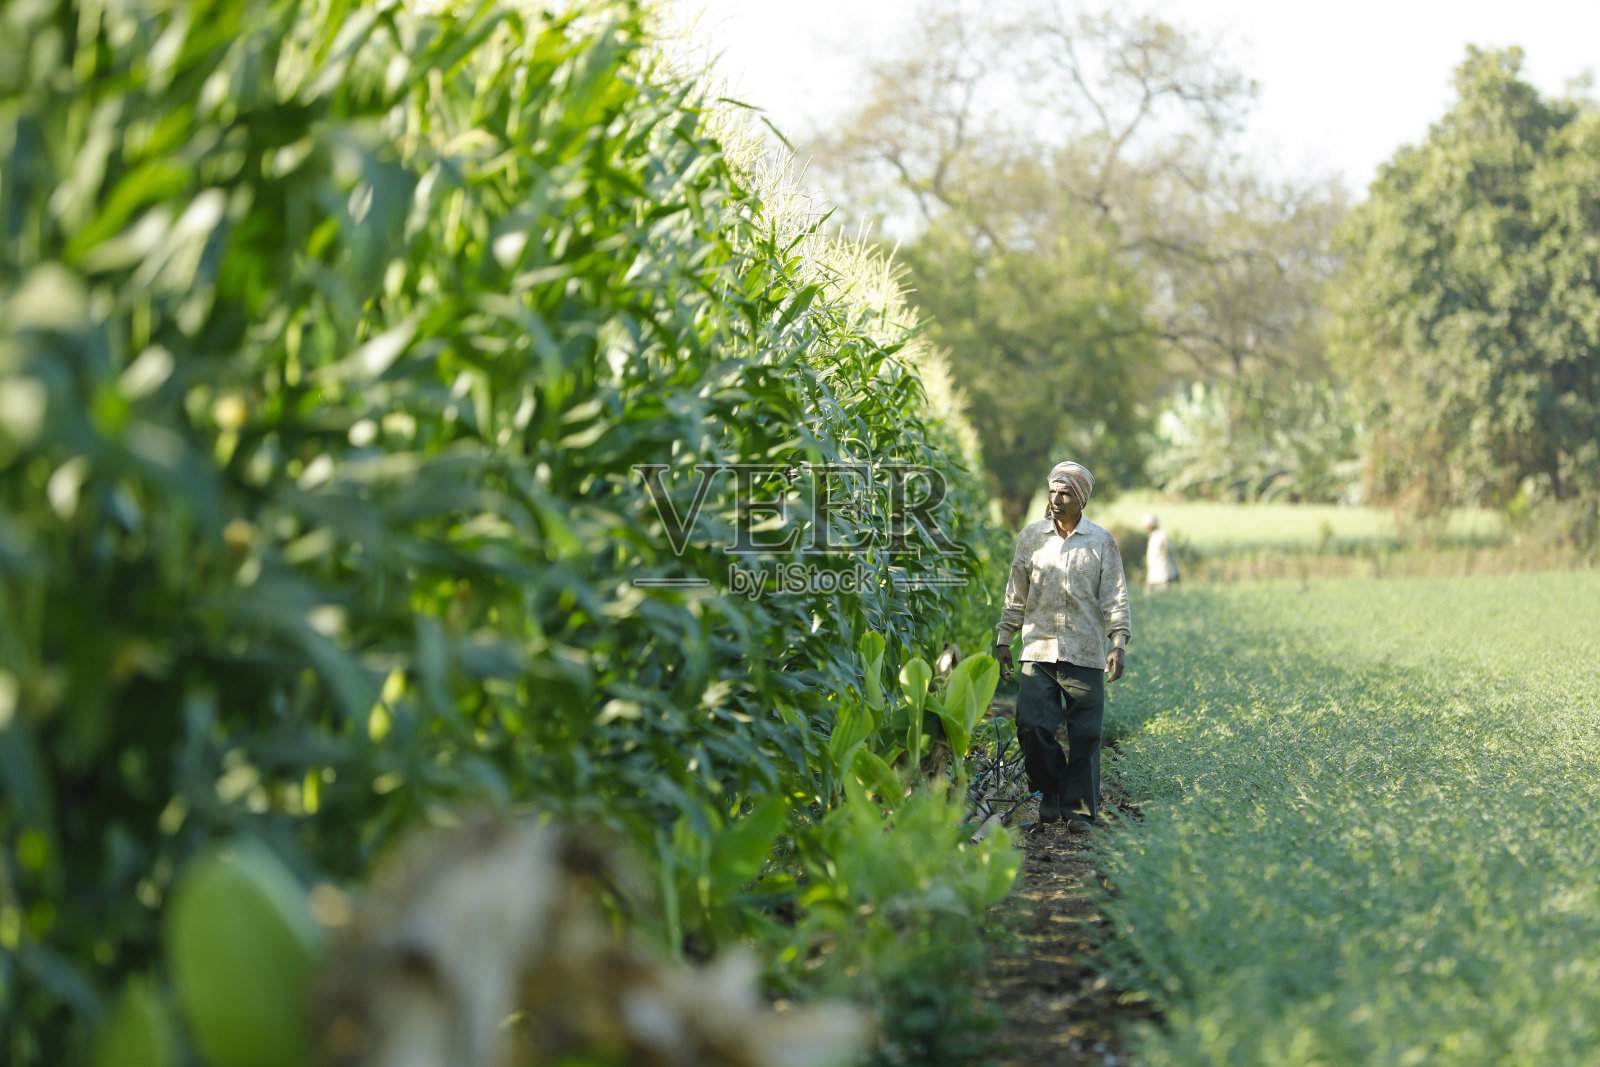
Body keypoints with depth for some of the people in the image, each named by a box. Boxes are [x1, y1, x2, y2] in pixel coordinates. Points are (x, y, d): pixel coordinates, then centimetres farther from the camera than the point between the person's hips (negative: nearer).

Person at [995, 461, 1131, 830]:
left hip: (1085, 653, -1)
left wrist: (1119, 643, -7)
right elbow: (1016, 594, 15)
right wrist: (1003, 640, 13)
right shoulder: (1031, 536, 10)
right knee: (1032, 724, -9)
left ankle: (1080, 808, 9)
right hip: (1038, 650, 1)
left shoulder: (1102, 542, 6)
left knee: (1085, 734, -2)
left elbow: (1114, 597, 5)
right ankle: (1050, 790, 14)